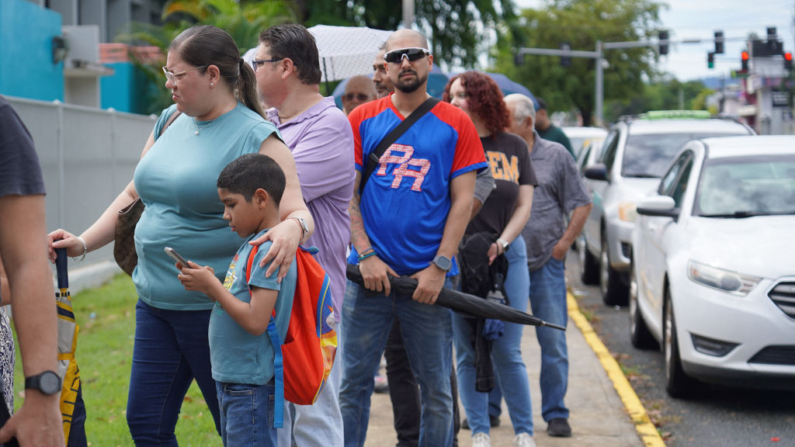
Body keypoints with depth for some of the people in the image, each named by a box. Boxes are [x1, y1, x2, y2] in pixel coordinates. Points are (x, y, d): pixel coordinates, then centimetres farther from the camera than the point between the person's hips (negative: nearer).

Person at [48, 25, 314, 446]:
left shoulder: (256, 139, -11)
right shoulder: (170, 123, 11)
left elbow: (300, 213, -15)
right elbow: (135, 195, 20)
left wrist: (292, 228, -39)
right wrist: (83, 243, 10)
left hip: (215, 310, -7)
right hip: (155, 301, 7)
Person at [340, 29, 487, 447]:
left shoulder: (455, 124, 4)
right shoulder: (363, 119, 7)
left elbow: (462, 201, 0)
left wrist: (439, 267, -8)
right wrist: (366, 255, -7)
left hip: (429, 278, 0)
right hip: (370, 273, 1)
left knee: (436, 389, 7)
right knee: (353, 382, 3)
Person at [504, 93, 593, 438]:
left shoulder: (555, 156, 4)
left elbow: (582, 204, 7)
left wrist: (564, 243, -1)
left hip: (546, 264, -1)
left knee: (553, 340, 0)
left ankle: (555, 414, 8)